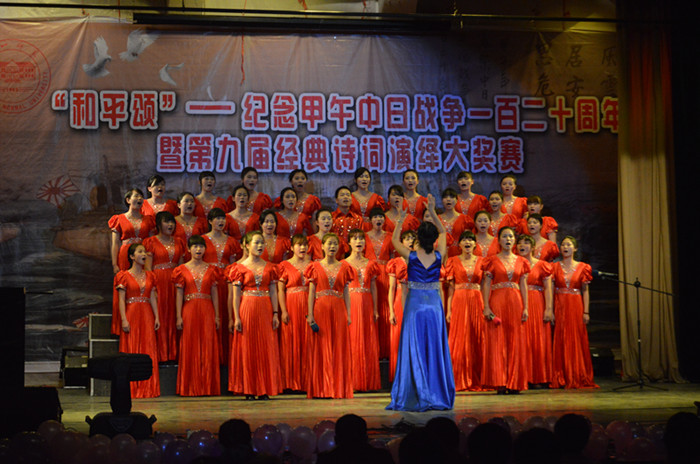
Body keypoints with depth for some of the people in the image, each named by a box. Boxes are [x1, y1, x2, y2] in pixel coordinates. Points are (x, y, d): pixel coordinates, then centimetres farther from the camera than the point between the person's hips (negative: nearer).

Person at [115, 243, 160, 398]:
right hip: (131, 315, -4)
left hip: (147, 316, 4)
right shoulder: (125, 276, 0)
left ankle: (147, 388, 5)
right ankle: (132, 389, 0)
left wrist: (156, 317, 2)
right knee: (131, 351, -3)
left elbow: (153, 298, 11)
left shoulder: (149, 276, 13)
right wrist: (124, 319, -13)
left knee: (148, 351, 1)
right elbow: (121, 299, -4)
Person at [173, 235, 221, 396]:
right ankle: (190, 387, 5)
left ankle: (207, 386, 6)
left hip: (207, 312, 1)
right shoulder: (182, 270, 5)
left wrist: (217, 316, 3)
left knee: (208, 348, 0)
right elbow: (179, 294, 3)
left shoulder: (211, 269, 10)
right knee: (190, 348, 0)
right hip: (189, 311, -1)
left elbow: (214, 293, 9)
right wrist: (179, 316, -5)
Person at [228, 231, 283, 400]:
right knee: (247, 348, -1)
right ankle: (249, 390, 4)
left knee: (266, 348, 1)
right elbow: (236, 295, -1)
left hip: (265, 310, 3)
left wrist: (275, 313, 0)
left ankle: (264, 389, 6)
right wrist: (236, 317, -8)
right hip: (247, 309, -3)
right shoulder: (240, 267, 2)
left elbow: (273, 292, 9)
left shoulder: (270, 267, 11)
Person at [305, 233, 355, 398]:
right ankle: (320, 389, 4)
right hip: (320, 310, -1)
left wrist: (348, 314, 1)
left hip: (338, 310, 1)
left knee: (339, 348, 1)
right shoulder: (316, 267, 5)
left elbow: (346, 292, 8)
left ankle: (338, 388, 6)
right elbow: (311, 292, 2)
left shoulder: (344, 267, 9)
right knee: (321, 348, 0)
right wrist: (310, 314, -6)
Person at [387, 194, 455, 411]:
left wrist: (401, 219, 19)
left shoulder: (411, 256, -10)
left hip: (415, 304, -3)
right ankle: (439, 396, 9)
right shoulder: (438, 256, -3)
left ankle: (419, 397, -3)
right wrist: (432, 212, 14)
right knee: (435, 350, 7)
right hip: (434, 304, 3)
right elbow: (442, 232, 16)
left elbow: (394, 240, 10)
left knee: (415, 350, 0)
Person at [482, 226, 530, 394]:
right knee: (497, 341, -5)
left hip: (515, 304, 3)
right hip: (497, 303, -3)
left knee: (515, 341, 2)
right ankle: (500, 383, -2)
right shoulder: (492, 260, 4)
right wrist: (486, 307, -9)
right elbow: (486, 285, 0)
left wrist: (525, 308, 3)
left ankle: (513, 382, 7)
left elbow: (523, 286, 11)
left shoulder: (521, 261, 12)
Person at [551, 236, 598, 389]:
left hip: (576, 306, 0)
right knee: (560, 340, -2)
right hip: (560, 306, 0)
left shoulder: (582, 267, 7)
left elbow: (585, 291, 5)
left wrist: (586, 312, -3)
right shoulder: (555, 267, 7)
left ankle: (578, 378, 6)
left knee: (577, 340, 0)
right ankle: (561, 379, 3)